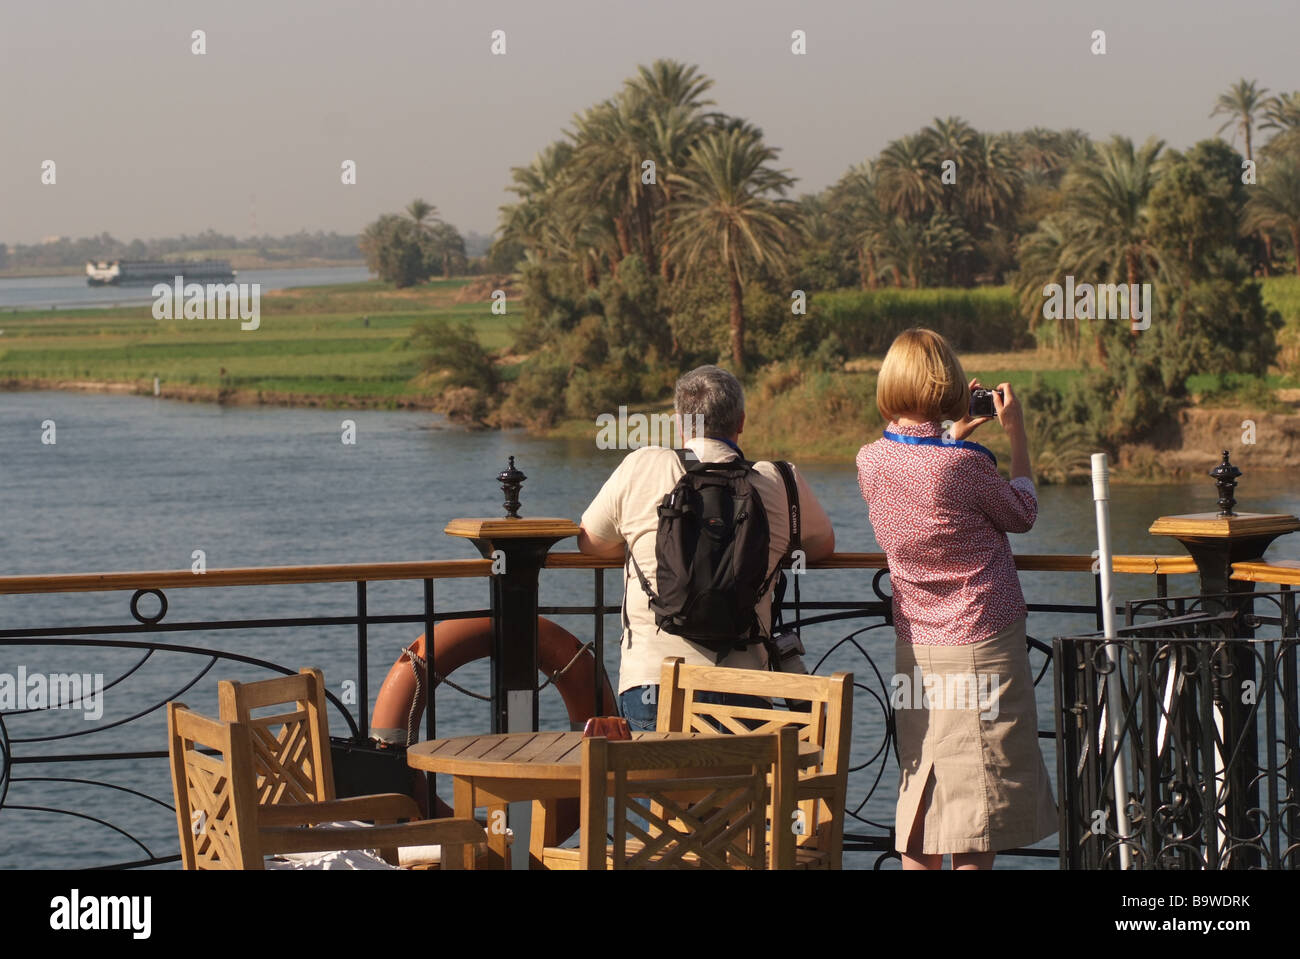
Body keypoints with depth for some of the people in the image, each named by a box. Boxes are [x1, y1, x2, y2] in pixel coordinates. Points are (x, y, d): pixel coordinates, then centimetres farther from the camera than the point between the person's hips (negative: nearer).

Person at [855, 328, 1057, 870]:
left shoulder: (870, 460, -2)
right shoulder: (963, 463, -20)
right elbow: (1022, 514, -1)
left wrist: (954, 435, 21)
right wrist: (1016, 433, 6)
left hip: (914, 649, 6)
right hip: (981, 645, -6)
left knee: (920, 792, 11)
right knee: (978, 802, -1)